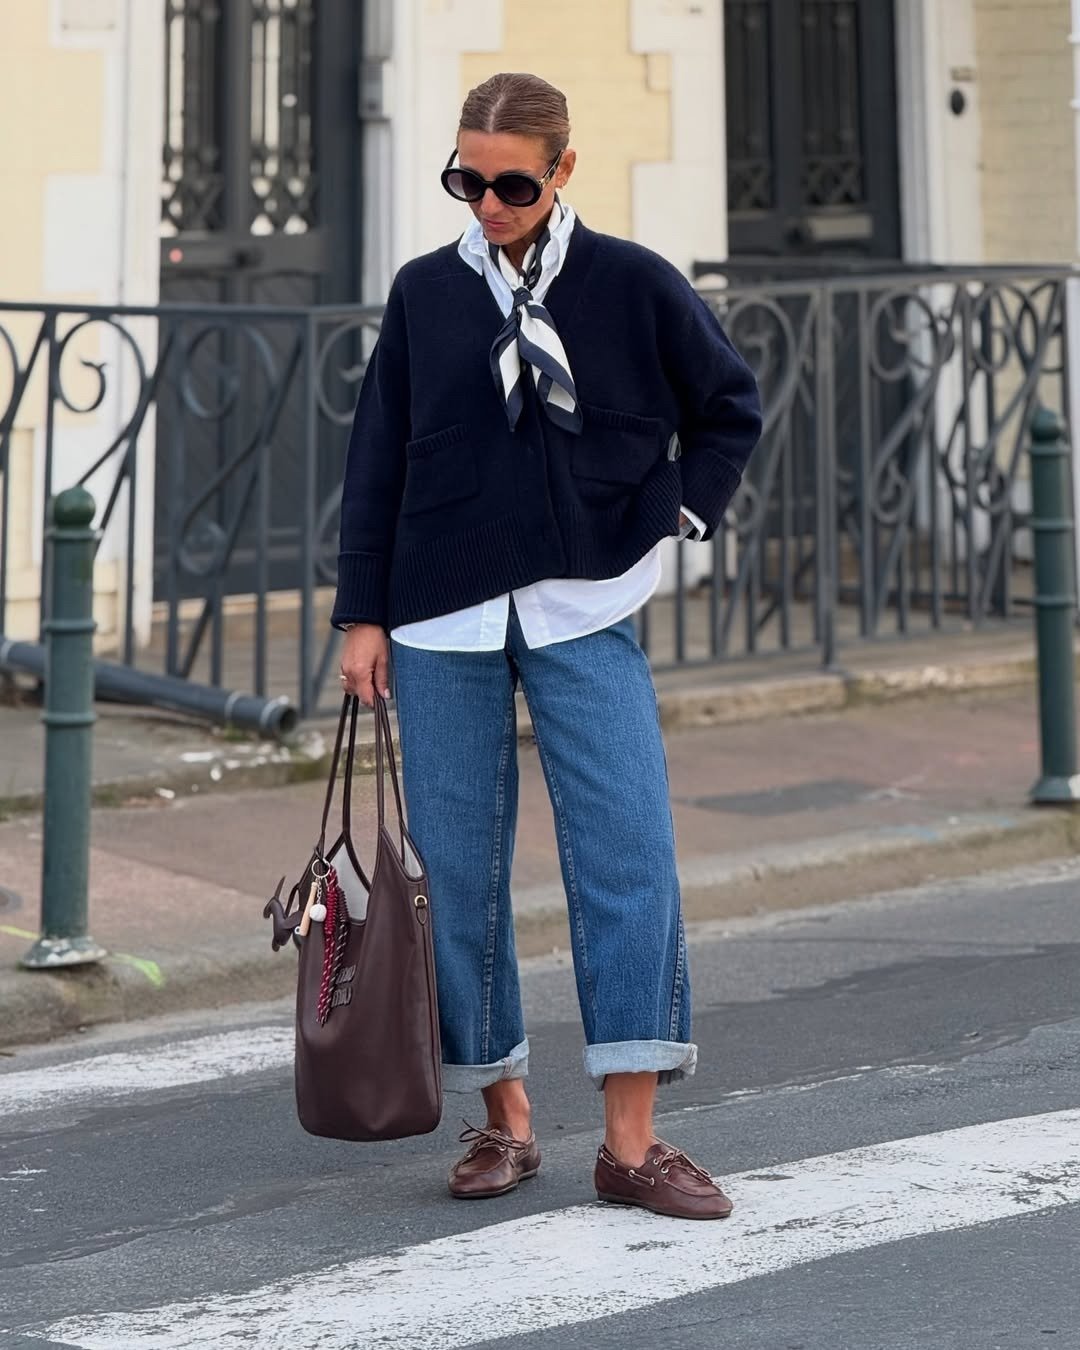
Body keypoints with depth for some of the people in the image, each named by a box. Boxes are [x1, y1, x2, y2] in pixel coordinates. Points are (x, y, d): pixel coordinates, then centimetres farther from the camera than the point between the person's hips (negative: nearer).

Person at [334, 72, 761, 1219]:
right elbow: (376, 464, 10)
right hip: (444, 621, 2)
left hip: (585, 614, -2)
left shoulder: (631, 286, 1)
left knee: (628, 857, -11)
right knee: (459, 870, 3)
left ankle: (631, 1142, -8)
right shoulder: (424, 294, 6)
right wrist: (363, 614, 6)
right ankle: (502, 1116, 17)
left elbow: (730, 408, 13)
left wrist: (672, 520, 3)